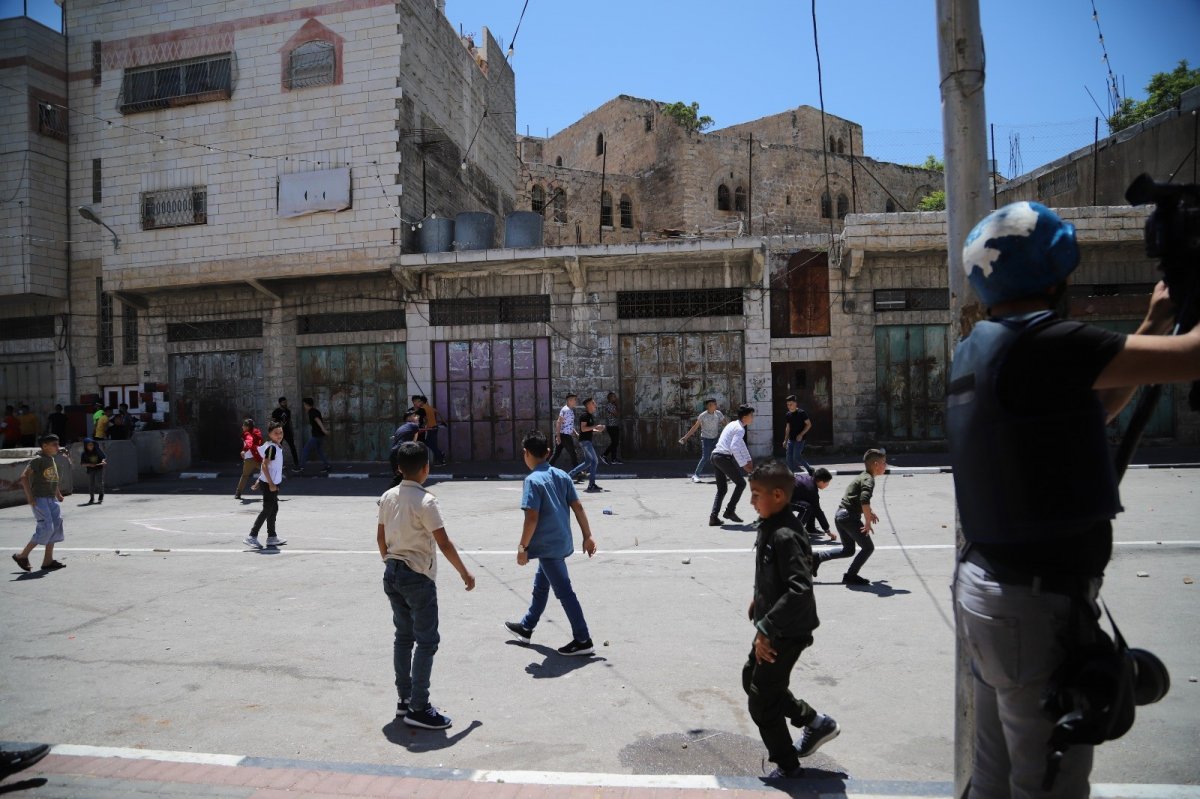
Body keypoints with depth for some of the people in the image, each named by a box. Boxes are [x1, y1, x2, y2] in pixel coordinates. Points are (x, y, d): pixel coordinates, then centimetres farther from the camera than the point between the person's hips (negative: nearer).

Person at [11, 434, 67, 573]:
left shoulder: (53, 460, 14)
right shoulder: (38, 460, -12)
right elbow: (24, 476, -19)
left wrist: (58, 493, 22)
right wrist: (29, 495, -22)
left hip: (51, 499, 8)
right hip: (39, 499, -8)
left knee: (55, 527, 3)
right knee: (46, 528, -13)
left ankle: (48, 561, 9)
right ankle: (22, 556, 4)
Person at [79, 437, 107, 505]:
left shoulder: (98, 451, -2)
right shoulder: (84, 454, -3)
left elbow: (103, 457, 9)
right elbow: (82, 464, -3)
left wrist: (103, 461, -13)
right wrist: (89, 464, -19)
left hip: (99, 469, -1)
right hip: (90, 470, 1)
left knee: (99, 481, -16)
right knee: (91, 484, 2)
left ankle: (101, 493, 8)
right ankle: (92, 498, 14)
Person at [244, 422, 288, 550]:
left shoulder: (277, 447, 13)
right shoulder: (271, 447, -17)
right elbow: (264, 466, -22)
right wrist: (271, 484, -24)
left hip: (273, 483, 10)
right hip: (269, 484, -10)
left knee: (273, 510, 13)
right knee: (267, 510, -7)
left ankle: (272, 537, 20)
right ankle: (252, 536, -3)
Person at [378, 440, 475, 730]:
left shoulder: (388, 497, 4)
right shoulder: (425, 501, -18)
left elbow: (380, 537, 13)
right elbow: (444, 544, -18)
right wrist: (465, 574, -8)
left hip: (392, 573, 8)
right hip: (418, 577, -8)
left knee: (403, 637, 16)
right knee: (427, 641, 1)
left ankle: (404, 700, 25)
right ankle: (418, 709, 4)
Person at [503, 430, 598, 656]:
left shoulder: (533, 480, -17)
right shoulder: (561, 475, 5)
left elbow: (532, 517, -21)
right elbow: (578, 507, 5)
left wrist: (523, 547, -12)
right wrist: (588, 536, 11)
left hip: (548, 546, -9)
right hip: (562, 542, 9)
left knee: (564, 591, -1)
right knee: (540, 585, 23)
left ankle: (583, 640, 6)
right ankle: (526, 628, 39)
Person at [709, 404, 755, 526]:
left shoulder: (733, 424, 22)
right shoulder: (740, 429, -8)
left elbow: (741, 445, 33)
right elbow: (734, 447, -22)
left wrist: (748, 460, 36)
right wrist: (743, 464, -17)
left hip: (715, 456, 9)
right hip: (724, 457, -9)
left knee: (722, 489, 14)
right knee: (741, 483, 5)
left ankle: (713, 517, 5)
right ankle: (729, 511, 2)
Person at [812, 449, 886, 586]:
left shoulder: (862, 477, 18)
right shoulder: (869, 479, -13)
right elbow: (864, 501, -29)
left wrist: (869, 512, 32)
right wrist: (868, 522, -25)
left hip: (840, 515, 9)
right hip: (850, 517, -9)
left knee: (848, 550, 19)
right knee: (868, 547, 1)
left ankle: (817, 558, 14)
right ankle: (850, 575, 3)